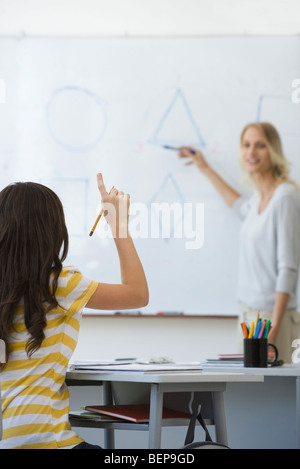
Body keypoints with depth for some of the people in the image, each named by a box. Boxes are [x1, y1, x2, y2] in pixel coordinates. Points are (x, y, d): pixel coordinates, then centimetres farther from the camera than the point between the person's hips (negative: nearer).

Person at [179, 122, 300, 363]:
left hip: (272, 315, -8)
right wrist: (205, 168, 45)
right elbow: (243, 208, 39)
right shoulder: (260, 197, 11)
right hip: (249, 314, 8)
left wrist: (273, 329, -20)